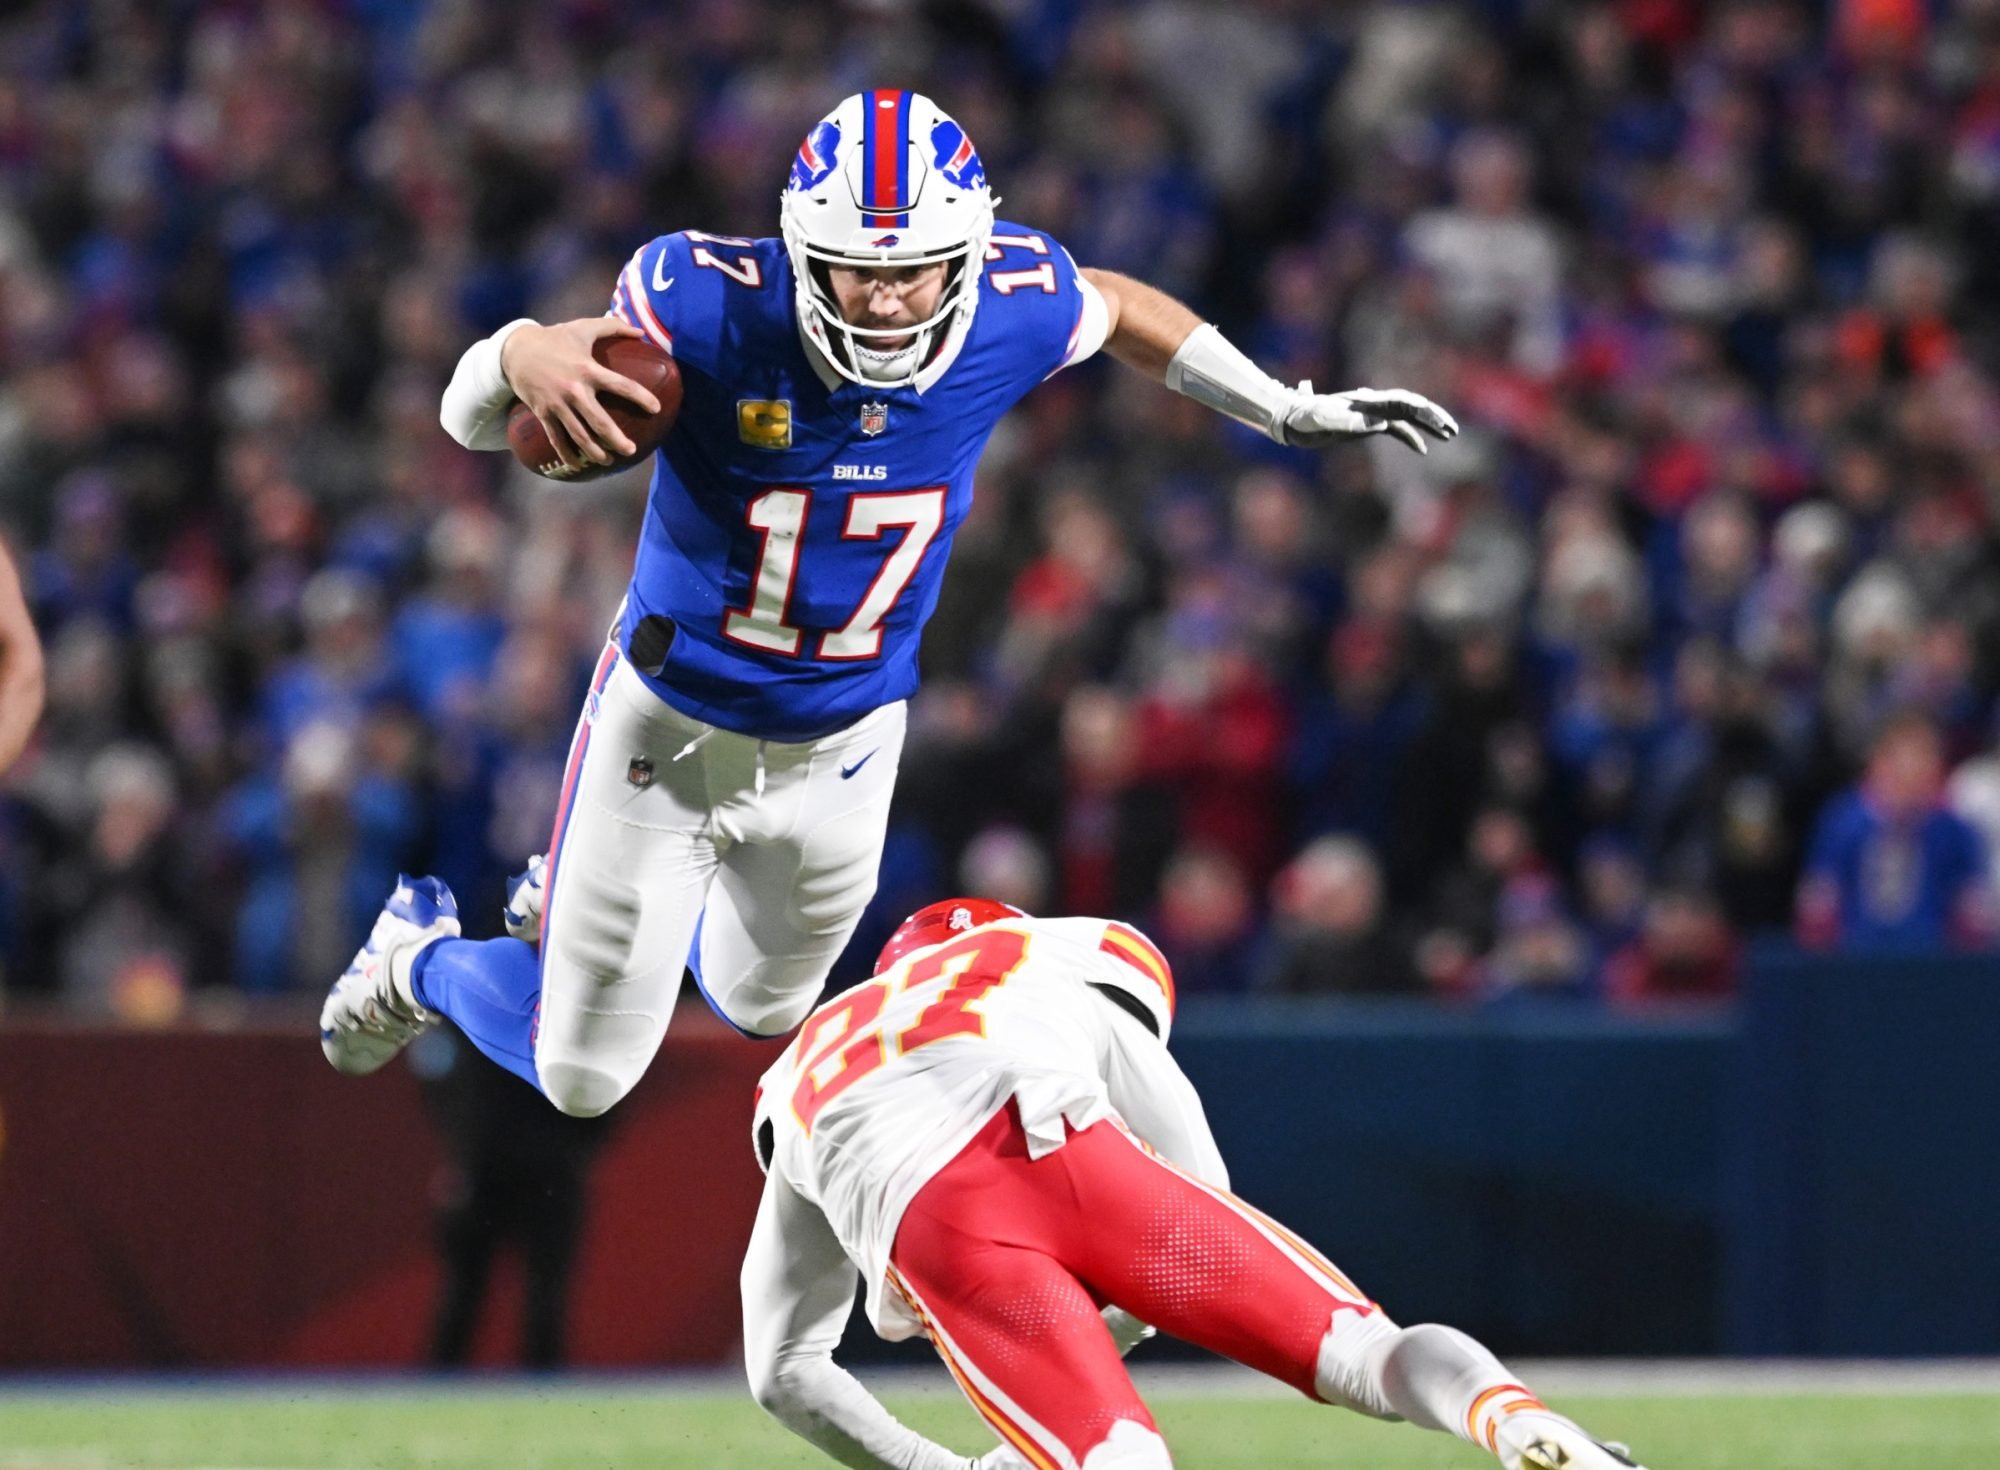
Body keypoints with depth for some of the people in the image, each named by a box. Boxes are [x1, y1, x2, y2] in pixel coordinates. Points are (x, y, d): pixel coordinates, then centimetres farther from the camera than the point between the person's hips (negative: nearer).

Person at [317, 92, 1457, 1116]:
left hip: (841, 747, 4)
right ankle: (423, 956, 39)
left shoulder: (1013, 311, -21)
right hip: (670, 728, -4)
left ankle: (582, 905, 56)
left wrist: (1294, 414, 6)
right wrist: (528, 359, -51)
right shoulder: (717, 305, -31)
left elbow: (1118, 308, 5)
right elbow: (470, 417, -27)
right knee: (581, 1075, 6)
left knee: (761, 1006, 26)